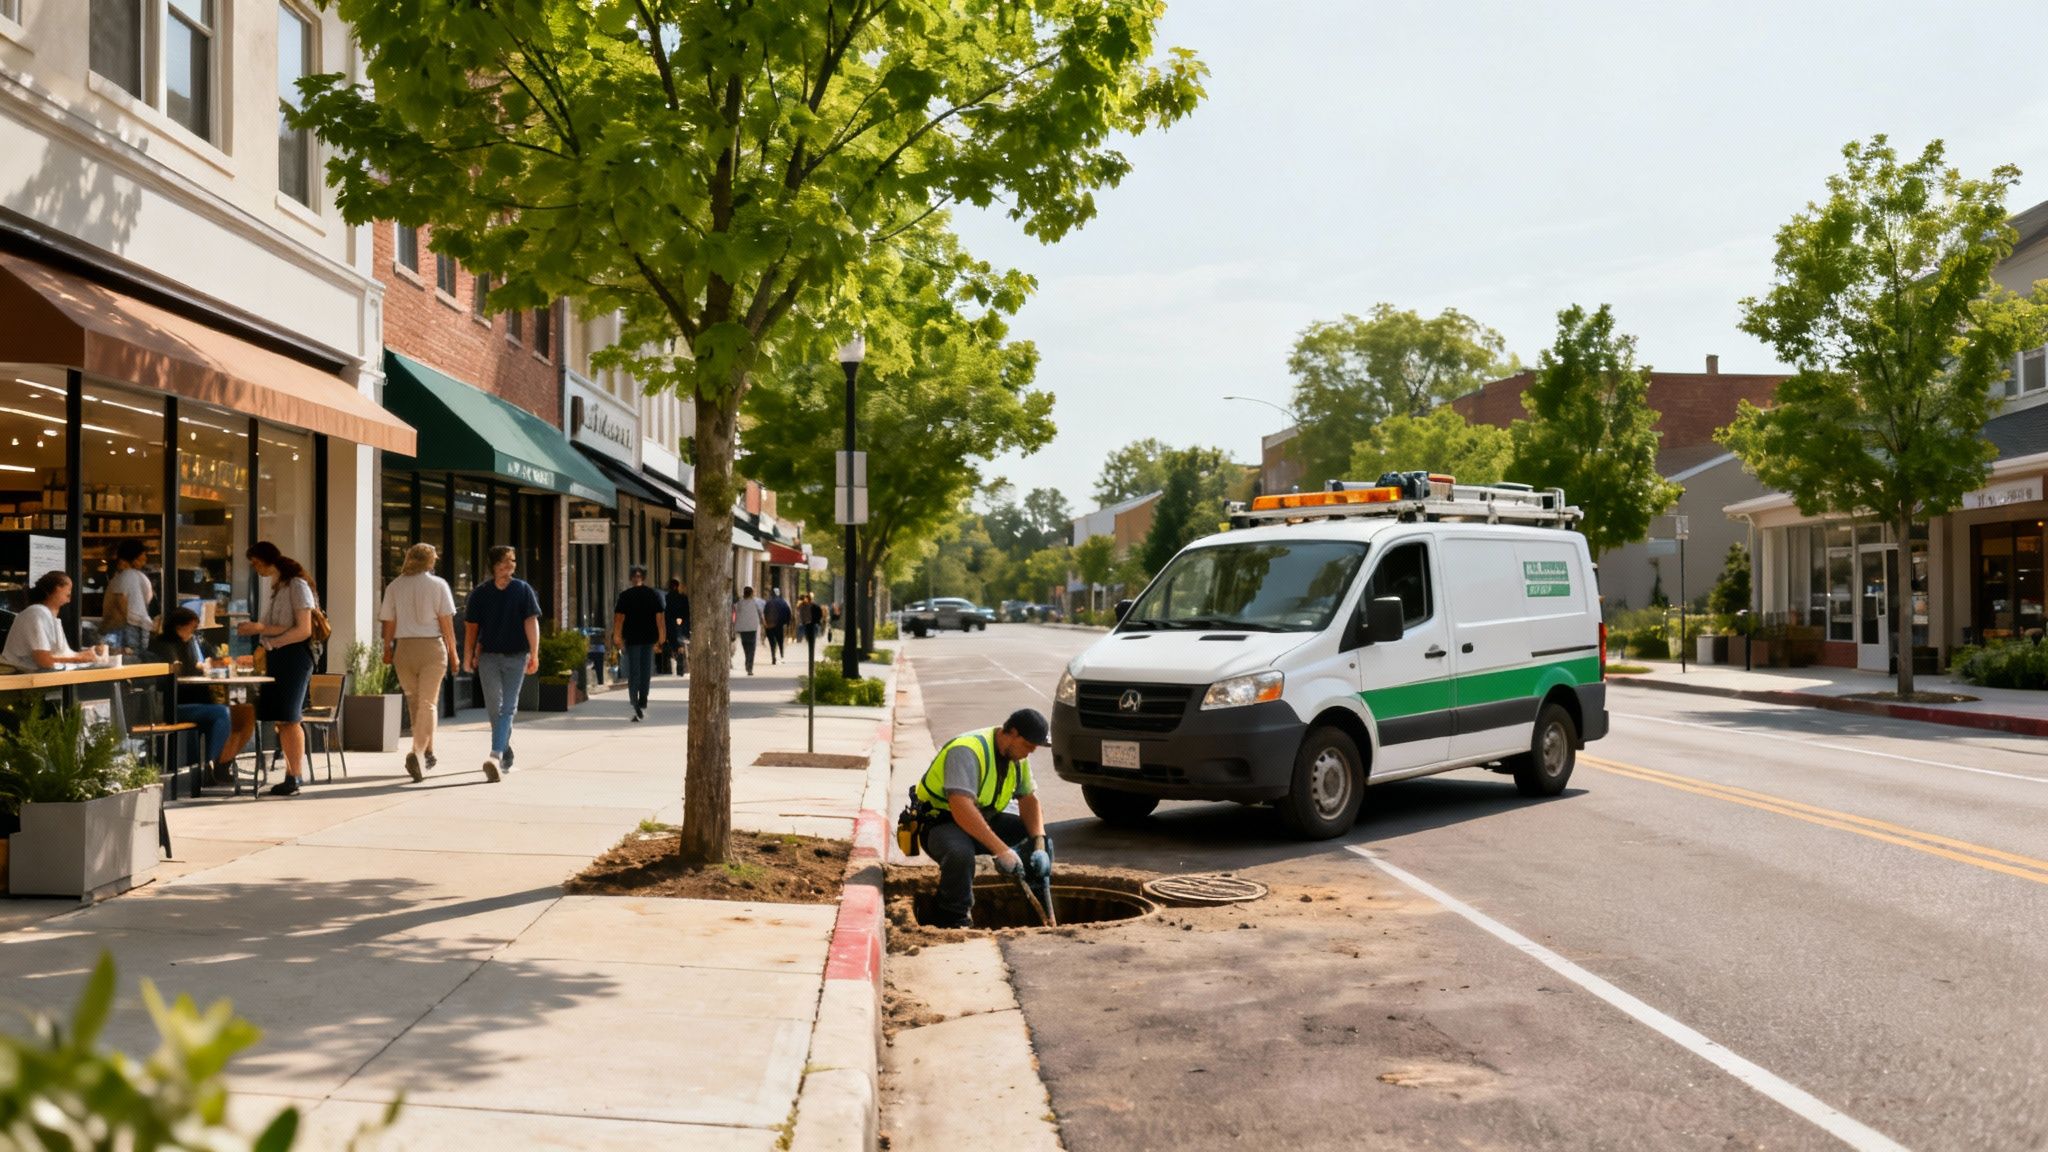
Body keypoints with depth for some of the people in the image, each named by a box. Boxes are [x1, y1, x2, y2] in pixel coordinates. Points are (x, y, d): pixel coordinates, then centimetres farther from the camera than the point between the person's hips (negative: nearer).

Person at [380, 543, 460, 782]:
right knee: (428, 703, -3)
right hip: (432, 646, -3)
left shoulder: (394, 587, 5)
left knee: (414, 702, 16)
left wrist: (387, 649, 17)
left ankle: (427, 753, 25)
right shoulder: (438, 585, -2)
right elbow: (446, 621, -4)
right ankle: (417, 753, -20)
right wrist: (453, 652, 2)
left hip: (404, 648, 3)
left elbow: (389, 623, 4)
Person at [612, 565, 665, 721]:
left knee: (633, 673, 1)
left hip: (631, 638, -2)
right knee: (646, 671, 13)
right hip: (649, 638, 2)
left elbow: (619, 618, -7)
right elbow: (660, 617, 0)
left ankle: (636, 706, -13)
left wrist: (617, 638, 0)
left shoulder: (625, 596, -5)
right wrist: (661, 638, 6)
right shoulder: (654, 595, 1)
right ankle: (642, 705, 18)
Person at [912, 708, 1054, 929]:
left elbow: (1029, 800, 5)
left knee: (1041, 838, -1)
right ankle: (951, 922, -18)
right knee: (960, 853, -40)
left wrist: (1039, 846, -12)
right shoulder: (968, 751, -29)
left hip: (983, 820, 8)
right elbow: (961, 808, -39)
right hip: (939, 821, -8)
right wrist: (1001, 851, -41)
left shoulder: (1018, 754, 0)